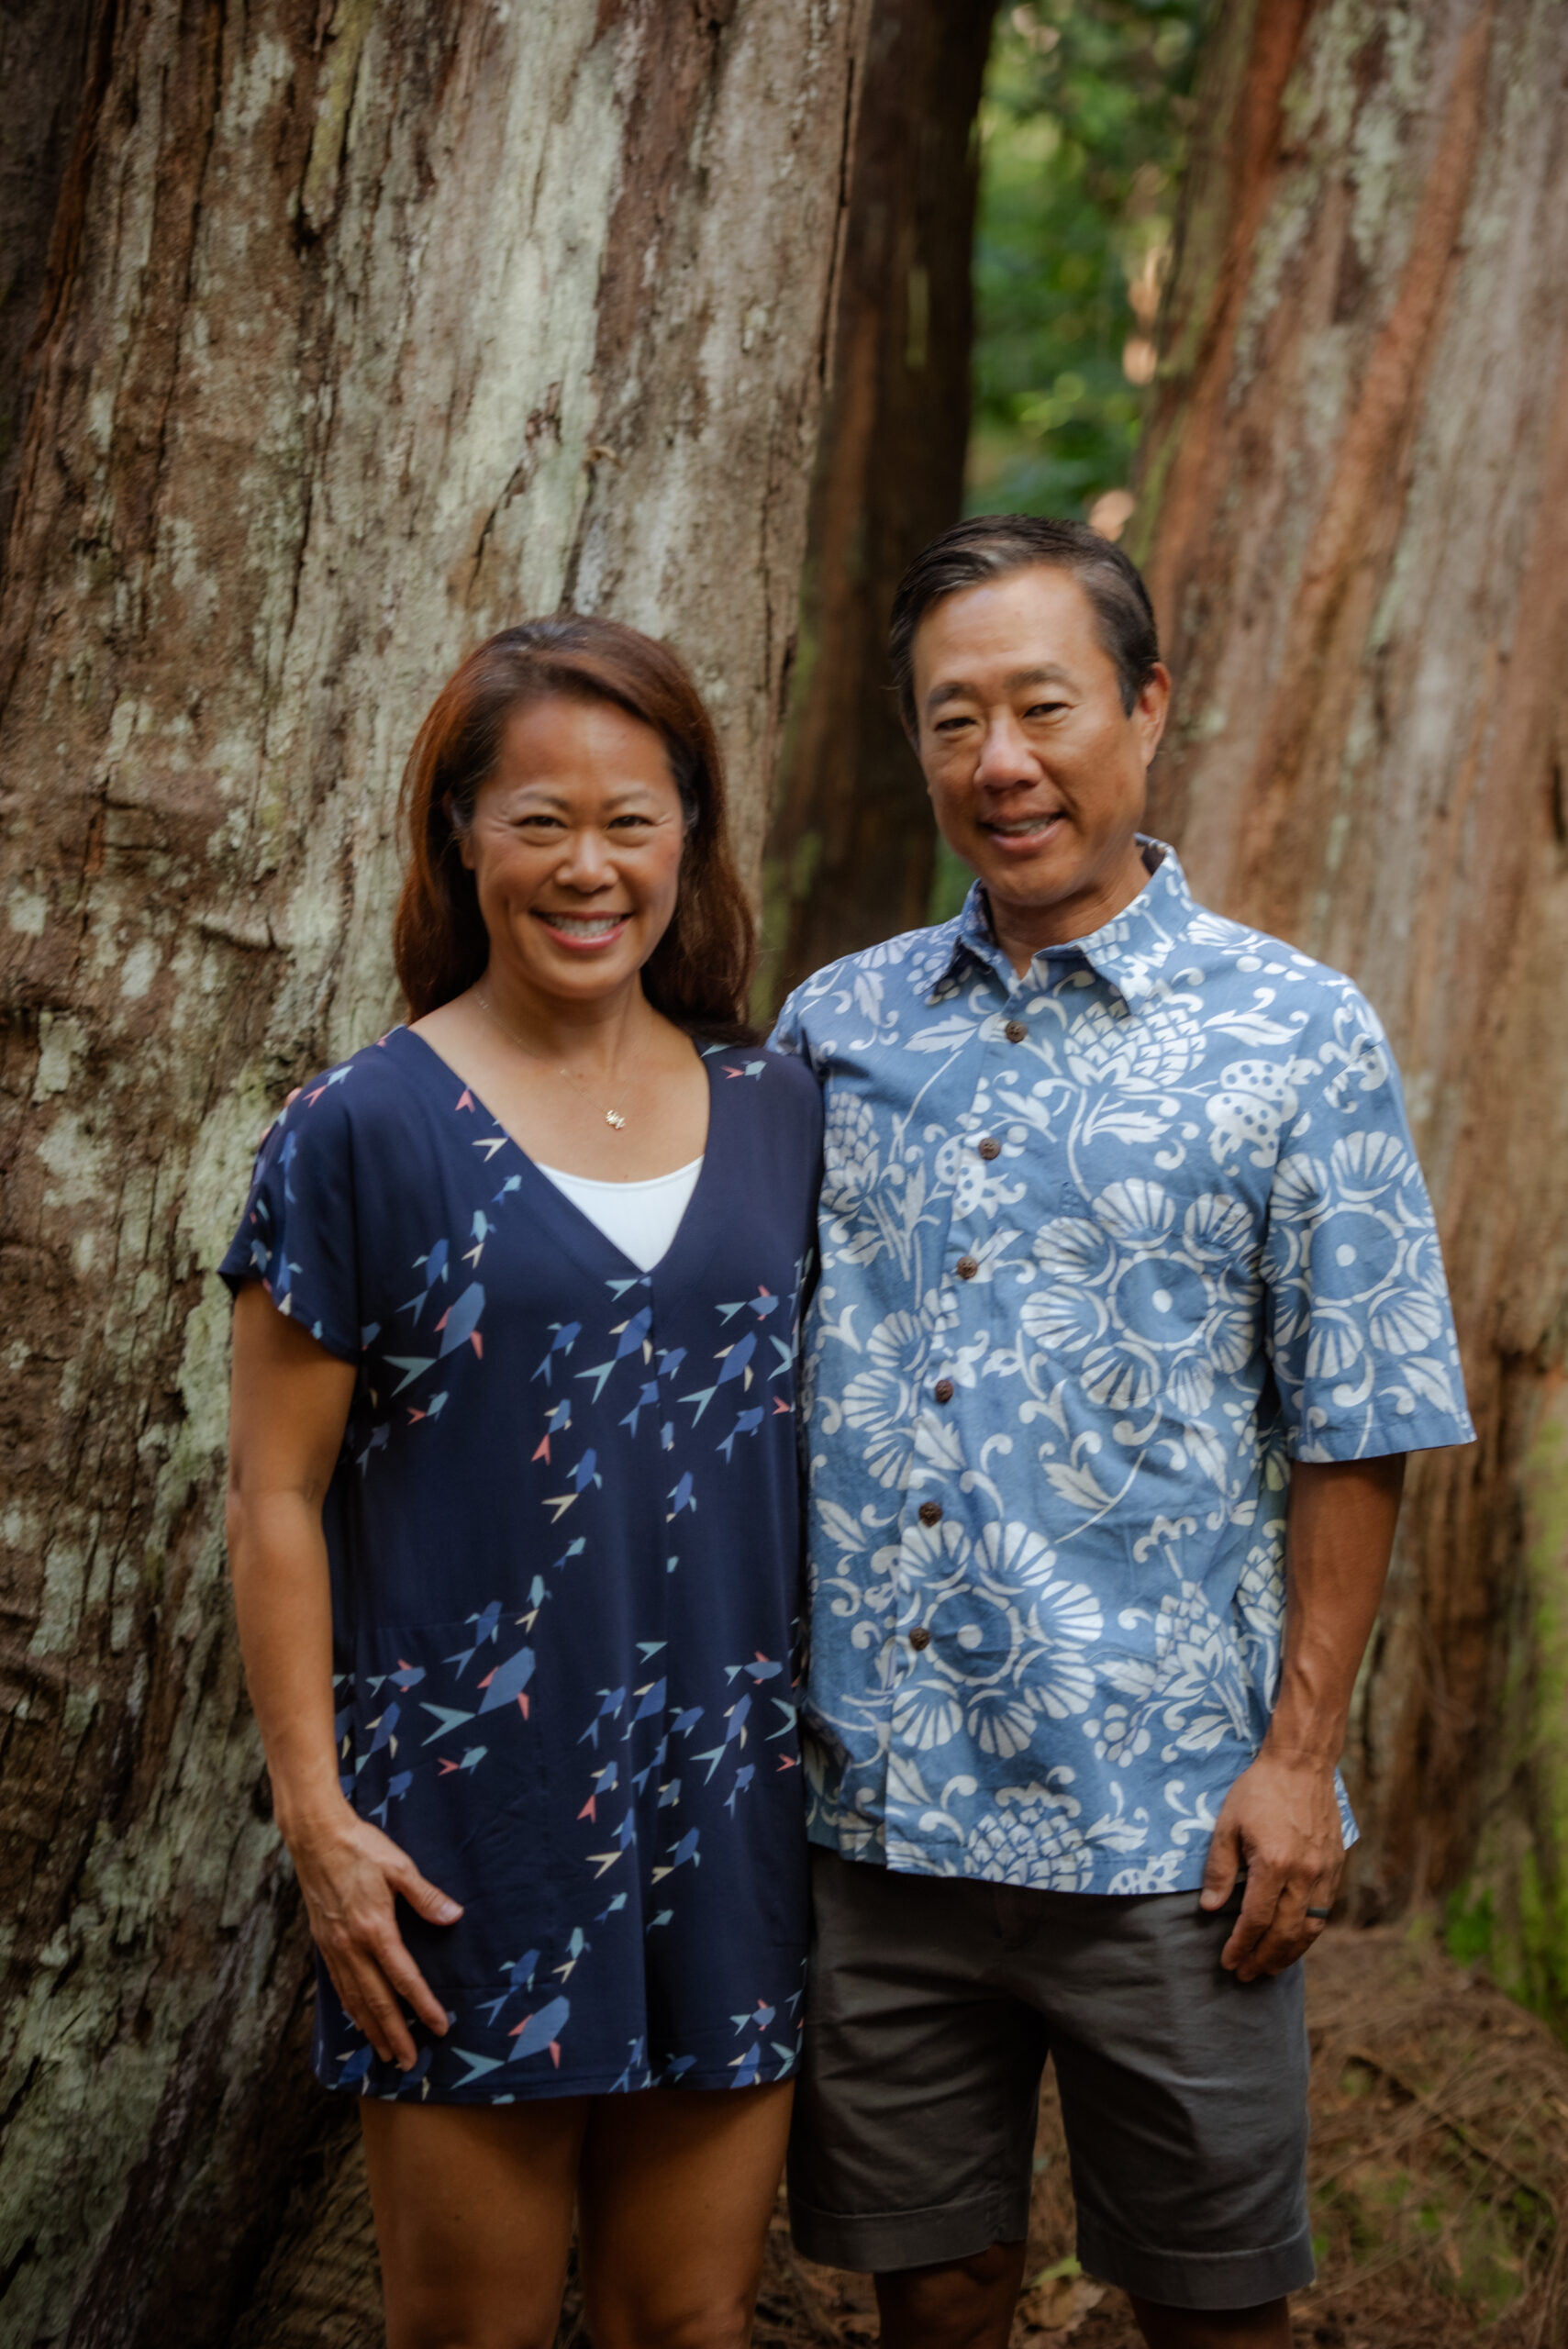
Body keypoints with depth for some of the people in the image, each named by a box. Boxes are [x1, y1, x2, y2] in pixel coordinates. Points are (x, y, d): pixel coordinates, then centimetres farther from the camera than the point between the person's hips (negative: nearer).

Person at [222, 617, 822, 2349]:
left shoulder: (776, 1117, 7)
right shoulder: (364, 1133, -5)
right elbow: (275, 1495, -5)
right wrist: (316, 1815, -9)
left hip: (733, 1813, 4)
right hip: (471, 1823, -3)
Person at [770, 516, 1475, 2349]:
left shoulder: (1293, 1036, -3)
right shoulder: (836, 1023, 7)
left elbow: (1353, 1436, -3)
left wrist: (1300, 1758, -8)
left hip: (1160, 1828, -3)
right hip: (868, 1800, 3)